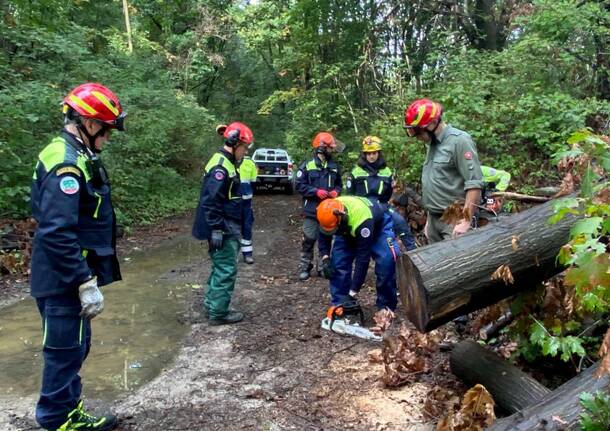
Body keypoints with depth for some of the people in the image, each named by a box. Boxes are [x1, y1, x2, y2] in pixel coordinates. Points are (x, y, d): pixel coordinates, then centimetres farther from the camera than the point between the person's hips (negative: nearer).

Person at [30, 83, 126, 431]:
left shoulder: (77, 157, 11)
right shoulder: (66, 164, -22)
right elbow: (58, 234, -28)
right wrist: (86, 283, -25)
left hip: (70, 277, 10)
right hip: (65, 281, -10)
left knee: (76, 347, 20)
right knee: (65, 351, 3)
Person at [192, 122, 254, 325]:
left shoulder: (226, 162, 13)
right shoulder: (220, 166, -19)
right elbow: (210, 201, -24)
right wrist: (216, 230, -24)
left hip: (227, 229, 10)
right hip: (222, 231, -10)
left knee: (220, 268, 18)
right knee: (226, 269, -2)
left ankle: (211, 305, 29)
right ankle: (218, 313, 7)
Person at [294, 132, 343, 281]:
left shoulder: (335, 167, 10)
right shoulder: (307, 165, -4)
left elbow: (339, 184, 20)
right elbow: (299, 185, -5)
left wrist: (336, 191, -3)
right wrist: (316, 191, -15)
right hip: (311, 210, -4)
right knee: (309, 240, -1)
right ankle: (304, 267, 10)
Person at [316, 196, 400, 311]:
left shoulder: (361, 220, -45)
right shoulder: (330, 214, -28)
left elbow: (363, 258, -41)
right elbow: (323, 237, -7)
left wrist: (353, 293, -38)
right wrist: (325, 259, -23)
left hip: (379, 226, -5)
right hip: (348, 230, 5)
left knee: (387, 260, -26)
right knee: (337, 260, -13)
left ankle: (386, 307, -13)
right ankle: (339, 304, -2)